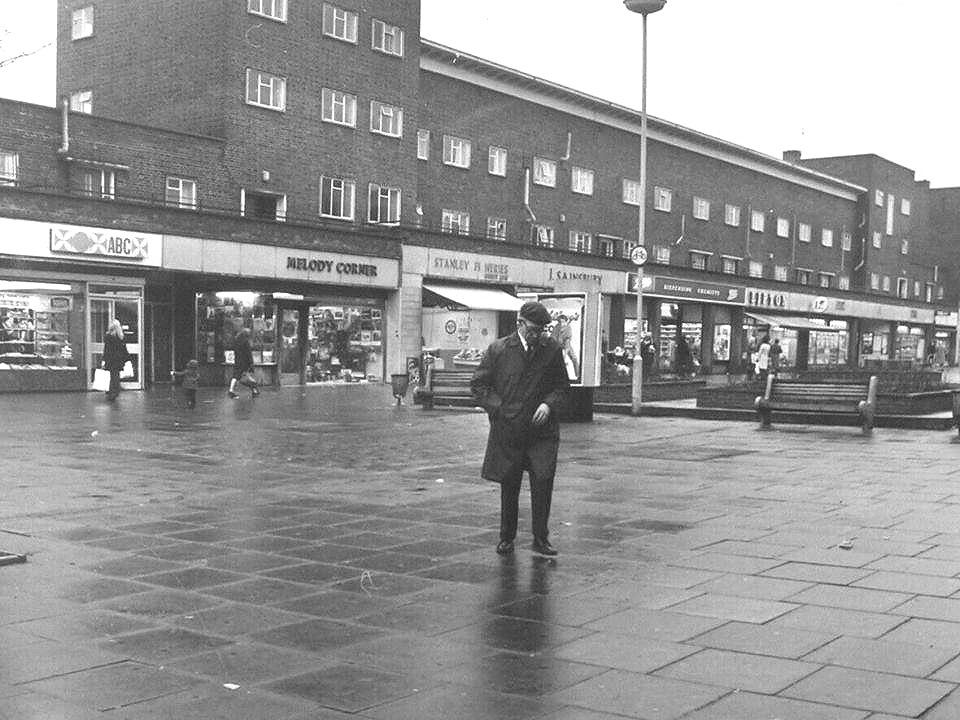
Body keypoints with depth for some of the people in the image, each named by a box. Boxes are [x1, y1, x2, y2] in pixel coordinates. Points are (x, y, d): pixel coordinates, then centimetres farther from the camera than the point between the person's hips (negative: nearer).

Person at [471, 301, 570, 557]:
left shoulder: (552, 349, 2)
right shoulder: (498, 350, -2)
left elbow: (562, 385, 11)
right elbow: (478, 384, 3)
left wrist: (548, 404, -8)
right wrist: (499, 408, -9)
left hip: (542, 431, 0)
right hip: (508, 430, 0)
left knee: (543, 481, -11)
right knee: (508, 486, 10)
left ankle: (541, 538, 3)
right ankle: (507, 537, 25)